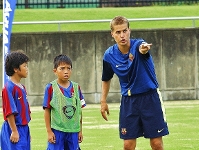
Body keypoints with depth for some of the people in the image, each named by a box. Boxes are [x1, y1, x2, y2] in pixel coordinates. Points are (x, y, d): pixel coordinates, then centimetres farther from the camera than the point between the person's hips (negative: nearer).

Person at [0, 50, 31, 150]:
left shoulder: (22, 87, 13)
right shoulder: (9, 87, -15)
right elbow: (9, 112, -18)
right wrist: (14, 131, -19)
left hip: (24, 129, 9)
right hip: (14, 129, -9)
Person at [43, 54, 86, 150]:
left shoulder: (76, 87, 6)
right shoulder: (51, 88, -5)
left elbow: (79, 110, 11)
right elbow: (47, 111, -3)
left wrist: (80, 130, 11)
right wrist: (49, 131, -6)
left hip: (73, 131, 4)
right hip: (57, 130, -4)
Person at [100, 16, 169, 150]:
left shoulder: (138, 45, -18)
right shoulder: (109, 55, -6)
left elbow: (143, 47, -45)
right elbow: (106, 79, 13)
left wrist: (144, 49, -68)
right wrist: (103, 101, 10)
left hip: (150, 97, -3)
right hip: (129, 101, 3)